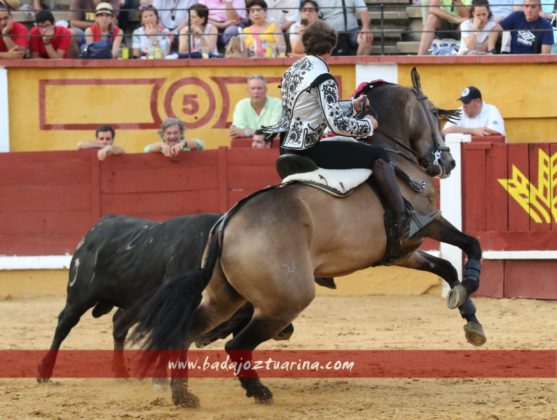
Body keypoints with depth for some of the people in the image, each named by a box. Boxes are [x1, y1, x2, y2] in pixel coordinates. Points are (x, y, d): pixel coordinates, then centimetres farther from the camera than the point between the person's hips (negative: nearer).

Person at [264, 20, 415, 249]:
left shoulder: (294, 70, 11)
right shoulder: (322, 78, -16)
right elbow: (337, 123, -22)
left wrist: (353, 106, 23)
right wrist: (367, 125, -6)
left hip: (288, 147, 10)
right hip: (307, 150, -10)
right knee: (377, 155, -8)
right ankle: (403, 220, -9)